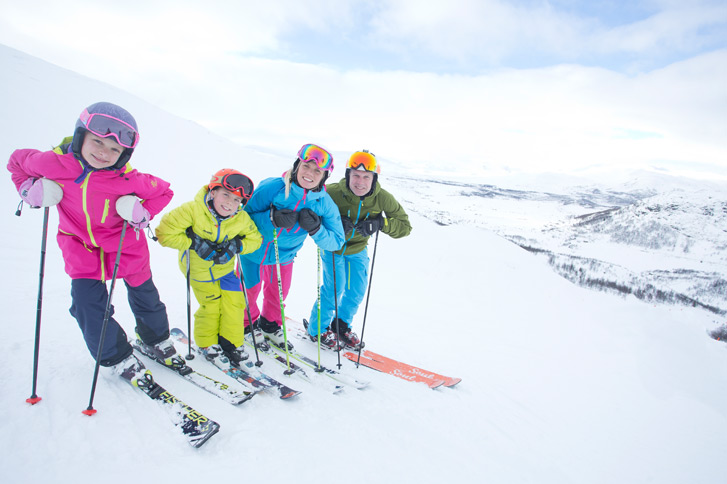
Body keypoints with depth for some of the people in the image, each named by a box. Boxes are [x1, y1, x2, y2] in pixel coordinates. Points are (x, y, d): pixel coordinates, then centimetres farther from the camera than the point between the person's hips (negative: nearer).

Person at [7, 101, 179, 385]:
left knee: (143, 294, 12)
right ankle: (118, 357, 16)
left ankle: (156, 340, 39)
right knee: (88, 302, -5)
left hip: (124, 243, -1)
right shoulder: (53, 163, -19)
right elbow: (17, 162, 3)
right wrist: (30, 190, -13)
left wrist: (142, 213, -23)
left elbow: (163, 191, -9)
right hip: (79, 244, 1)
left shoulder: (127, 179, -25)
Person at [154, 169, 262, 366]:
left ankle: (232, 342, 24)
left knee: (234, 303, 2)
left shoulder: (242, 219, -17)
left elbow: (255, 239, -4)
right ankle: (207, 342, 32)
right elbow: (165, 233, -26)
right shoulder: (193, 210, -28)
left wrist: (236, 246, -22)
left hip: (225, 267, 3)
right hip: (198, 269, -3)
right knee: (210, 305, 5)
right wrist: (194, 243, -30)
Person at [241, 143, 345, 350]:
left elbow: (336, 241, -16)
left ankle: (270, 325, 52)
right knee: (249, 290, 15)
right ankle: (248, 324, 47)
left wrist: (316, 229, -36)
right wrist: (271, 218, -41)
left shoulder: (325, 204, -18)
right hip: (253, 248, -3)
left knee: (278, 293, 21)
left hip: (284, 255, 3)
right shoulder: (272, 187, -28)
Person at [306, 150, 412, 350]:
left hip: (357, 249, 4)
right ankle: (317, 329, 16)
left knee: (358, 290, 8)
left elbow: (405, 225, -16)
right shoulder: (332, 193, -31)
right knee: (335, 287, -9)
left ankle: (342, 325, 35)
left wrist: (381, 223, -35)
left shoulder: (382, 198, -23)